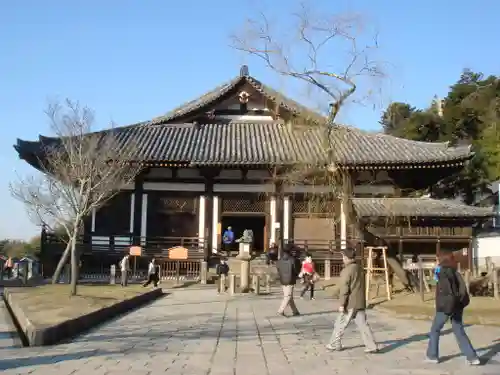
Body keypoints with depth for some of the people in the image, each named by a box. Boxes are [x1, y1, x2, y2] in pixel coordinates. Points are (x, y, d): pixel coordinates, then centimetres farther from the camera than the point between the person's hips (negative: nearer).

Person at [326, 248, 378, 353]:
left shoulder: (346, 271, -15)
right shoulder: (360, 268, 10)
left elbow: (344, 289, -18)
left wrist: (342, 304, -15)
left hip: (350, 303, -7)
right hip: (360, 303, 7)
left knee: (340, 324, 7)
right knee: (363, 324, 7)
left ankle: (335, 344, 17)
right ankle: (372, 346, 1)